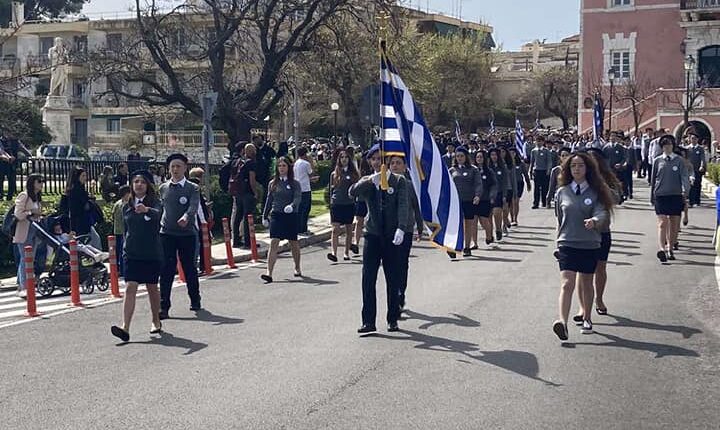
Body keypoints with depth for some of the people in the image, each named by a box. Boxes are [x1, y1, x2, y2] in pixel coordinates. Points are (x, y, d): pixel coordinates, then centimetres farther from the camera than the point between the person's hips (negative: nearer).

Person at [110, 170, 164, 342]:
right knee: (130, 288, -10)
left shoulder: (154, 202, -5)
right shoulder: (127, 206, 8)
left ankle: (156, 322, 29)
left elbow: (157, 213, -29)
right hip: (132, 253, 3)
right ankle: (125, 328, -18)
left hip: (152, 252, -2)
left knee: (152, 288, 10)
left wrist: (146, 210, -50)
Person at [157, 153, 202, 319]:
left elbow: (193, 206, -18)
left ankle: (195, 301, 30)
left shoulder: (192, 188, -2)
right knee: (166, 270, -4)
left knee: (189, 268, 10)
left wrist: (186, 217, -37)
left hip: (187, 233, -2)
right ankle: (164, 307, -3)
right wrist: (158, 225, 17)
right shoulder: (163, 188, 9)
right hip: (167, 234, 2)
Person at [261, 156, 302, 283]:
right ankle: (269, 273, -17)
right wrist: (265, 217, 12)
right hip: (276, 215, 1)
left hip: (291, 216, -1)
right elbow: (269, 201, 14)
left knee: (293, 243, 12)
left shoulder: (295, 183, 1)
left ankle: (297, 269, 33)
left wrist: (292, 206, -32)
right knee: (273, 243, -11)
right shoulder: (272, 184, 9)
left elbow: (298, 198, -12)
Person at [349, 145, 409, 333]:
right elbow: (352, 193, -10)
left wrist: (401, 228, -21)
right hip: (372, 235, 2)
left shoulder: (399, 181, 2)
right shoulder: (367, 182, 8)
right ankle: (368, 321, -1)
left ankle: (393, 319, 18)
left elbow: (403, 206, -8)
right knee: (368, 279, -4)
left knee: (393, 279, 6)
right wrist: (371, 181, -22)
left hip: (392, 235, -1)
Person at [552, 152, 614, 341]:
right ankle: (562, 322, -26)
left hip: (590, 245, 1)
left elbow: (602, 212, -14)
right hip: (567, 244, 0)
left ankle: (587, 318, 34)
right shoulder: (562, 192, 3)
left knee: (586, 284, 15)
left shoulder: (596, 192, 0)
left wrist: (594, 220, -36)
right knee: (567, 284, -14)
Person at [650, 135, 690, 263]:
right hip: (660, 196, -1)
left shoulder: (679, 160, 3)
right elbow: (653, 179, 13)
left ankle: (670, 249, 19)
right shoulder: (657, 161, 6)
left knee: (674, 225, 6)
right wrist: (652, 197, 14)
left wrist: (685, 190, -23)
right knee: (662, 223, -12)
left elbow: (685, 176, -5)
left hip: (676, 196, 1)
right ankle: (661, 248, -23)